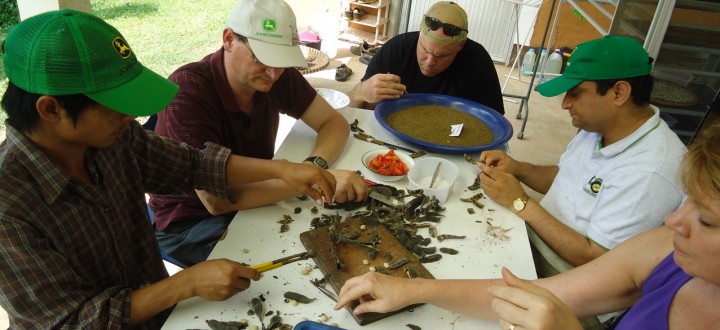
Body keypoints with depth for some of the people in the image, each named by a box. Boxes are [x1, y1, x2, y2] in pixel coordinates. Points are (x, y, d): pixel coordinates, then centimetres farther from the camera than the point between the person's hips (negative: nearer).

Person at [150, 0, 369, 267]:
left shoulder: (278, 75, -12)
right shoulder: (187, 90, -28)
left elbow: (334, 122, -4)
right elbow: (216, 199, -33)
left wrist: (316, 164, -25)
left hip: (254, 200, 5)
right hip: (189, 224, -5)